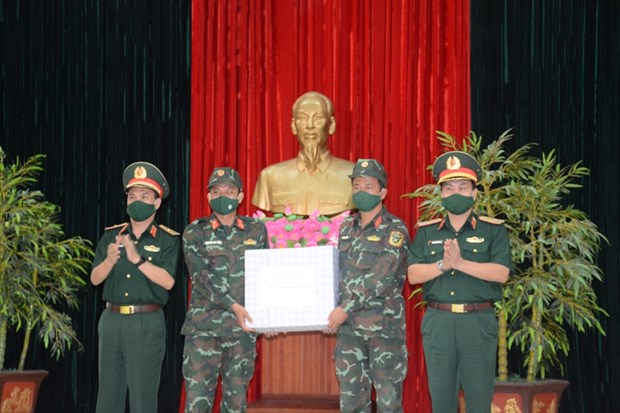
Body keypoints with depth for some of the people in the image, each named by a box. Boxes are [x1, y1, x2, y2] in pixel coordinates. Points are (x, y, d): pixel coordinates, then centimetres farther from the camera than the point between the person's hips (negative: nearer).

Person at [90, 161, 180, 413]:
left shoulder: (167, 239, 0)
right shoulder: (112, 235, 11)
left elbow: (167, 281, -13)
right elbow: (95, 279, 5)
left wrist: (138, 259, -24)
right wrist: (110, 261, -16)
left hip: (147, 323, -4)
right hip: (112, 318, 4)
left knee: (143, 393, -2)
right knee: (108, 391, 9)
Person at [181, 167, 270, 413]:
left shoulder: (256, 230, 9)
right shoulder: (195, 233, 1)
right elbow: (202, 278, -9)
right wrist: (234, 306, -20)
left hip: (242, 328, 2)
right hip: (204, 326, -2)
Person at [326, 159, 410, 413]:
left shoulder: (395, 230, -7)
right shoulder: (346, 229, 12)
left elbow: (380, 278, -16)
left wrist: (346, 309, -18)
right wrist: (336, 310, 4)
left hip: (384, 324, -6)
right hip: (349, 325, 6)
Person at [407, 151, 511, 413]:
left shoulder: (494, 231, 5)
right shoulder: (426, 232, 13)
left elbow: (501, 273, -9)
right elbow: (413, 274, 1)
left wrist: (461, 263, -17)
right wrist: (442, 265, -15)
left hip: (478, 322, -2)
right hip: (438, 321, 2)